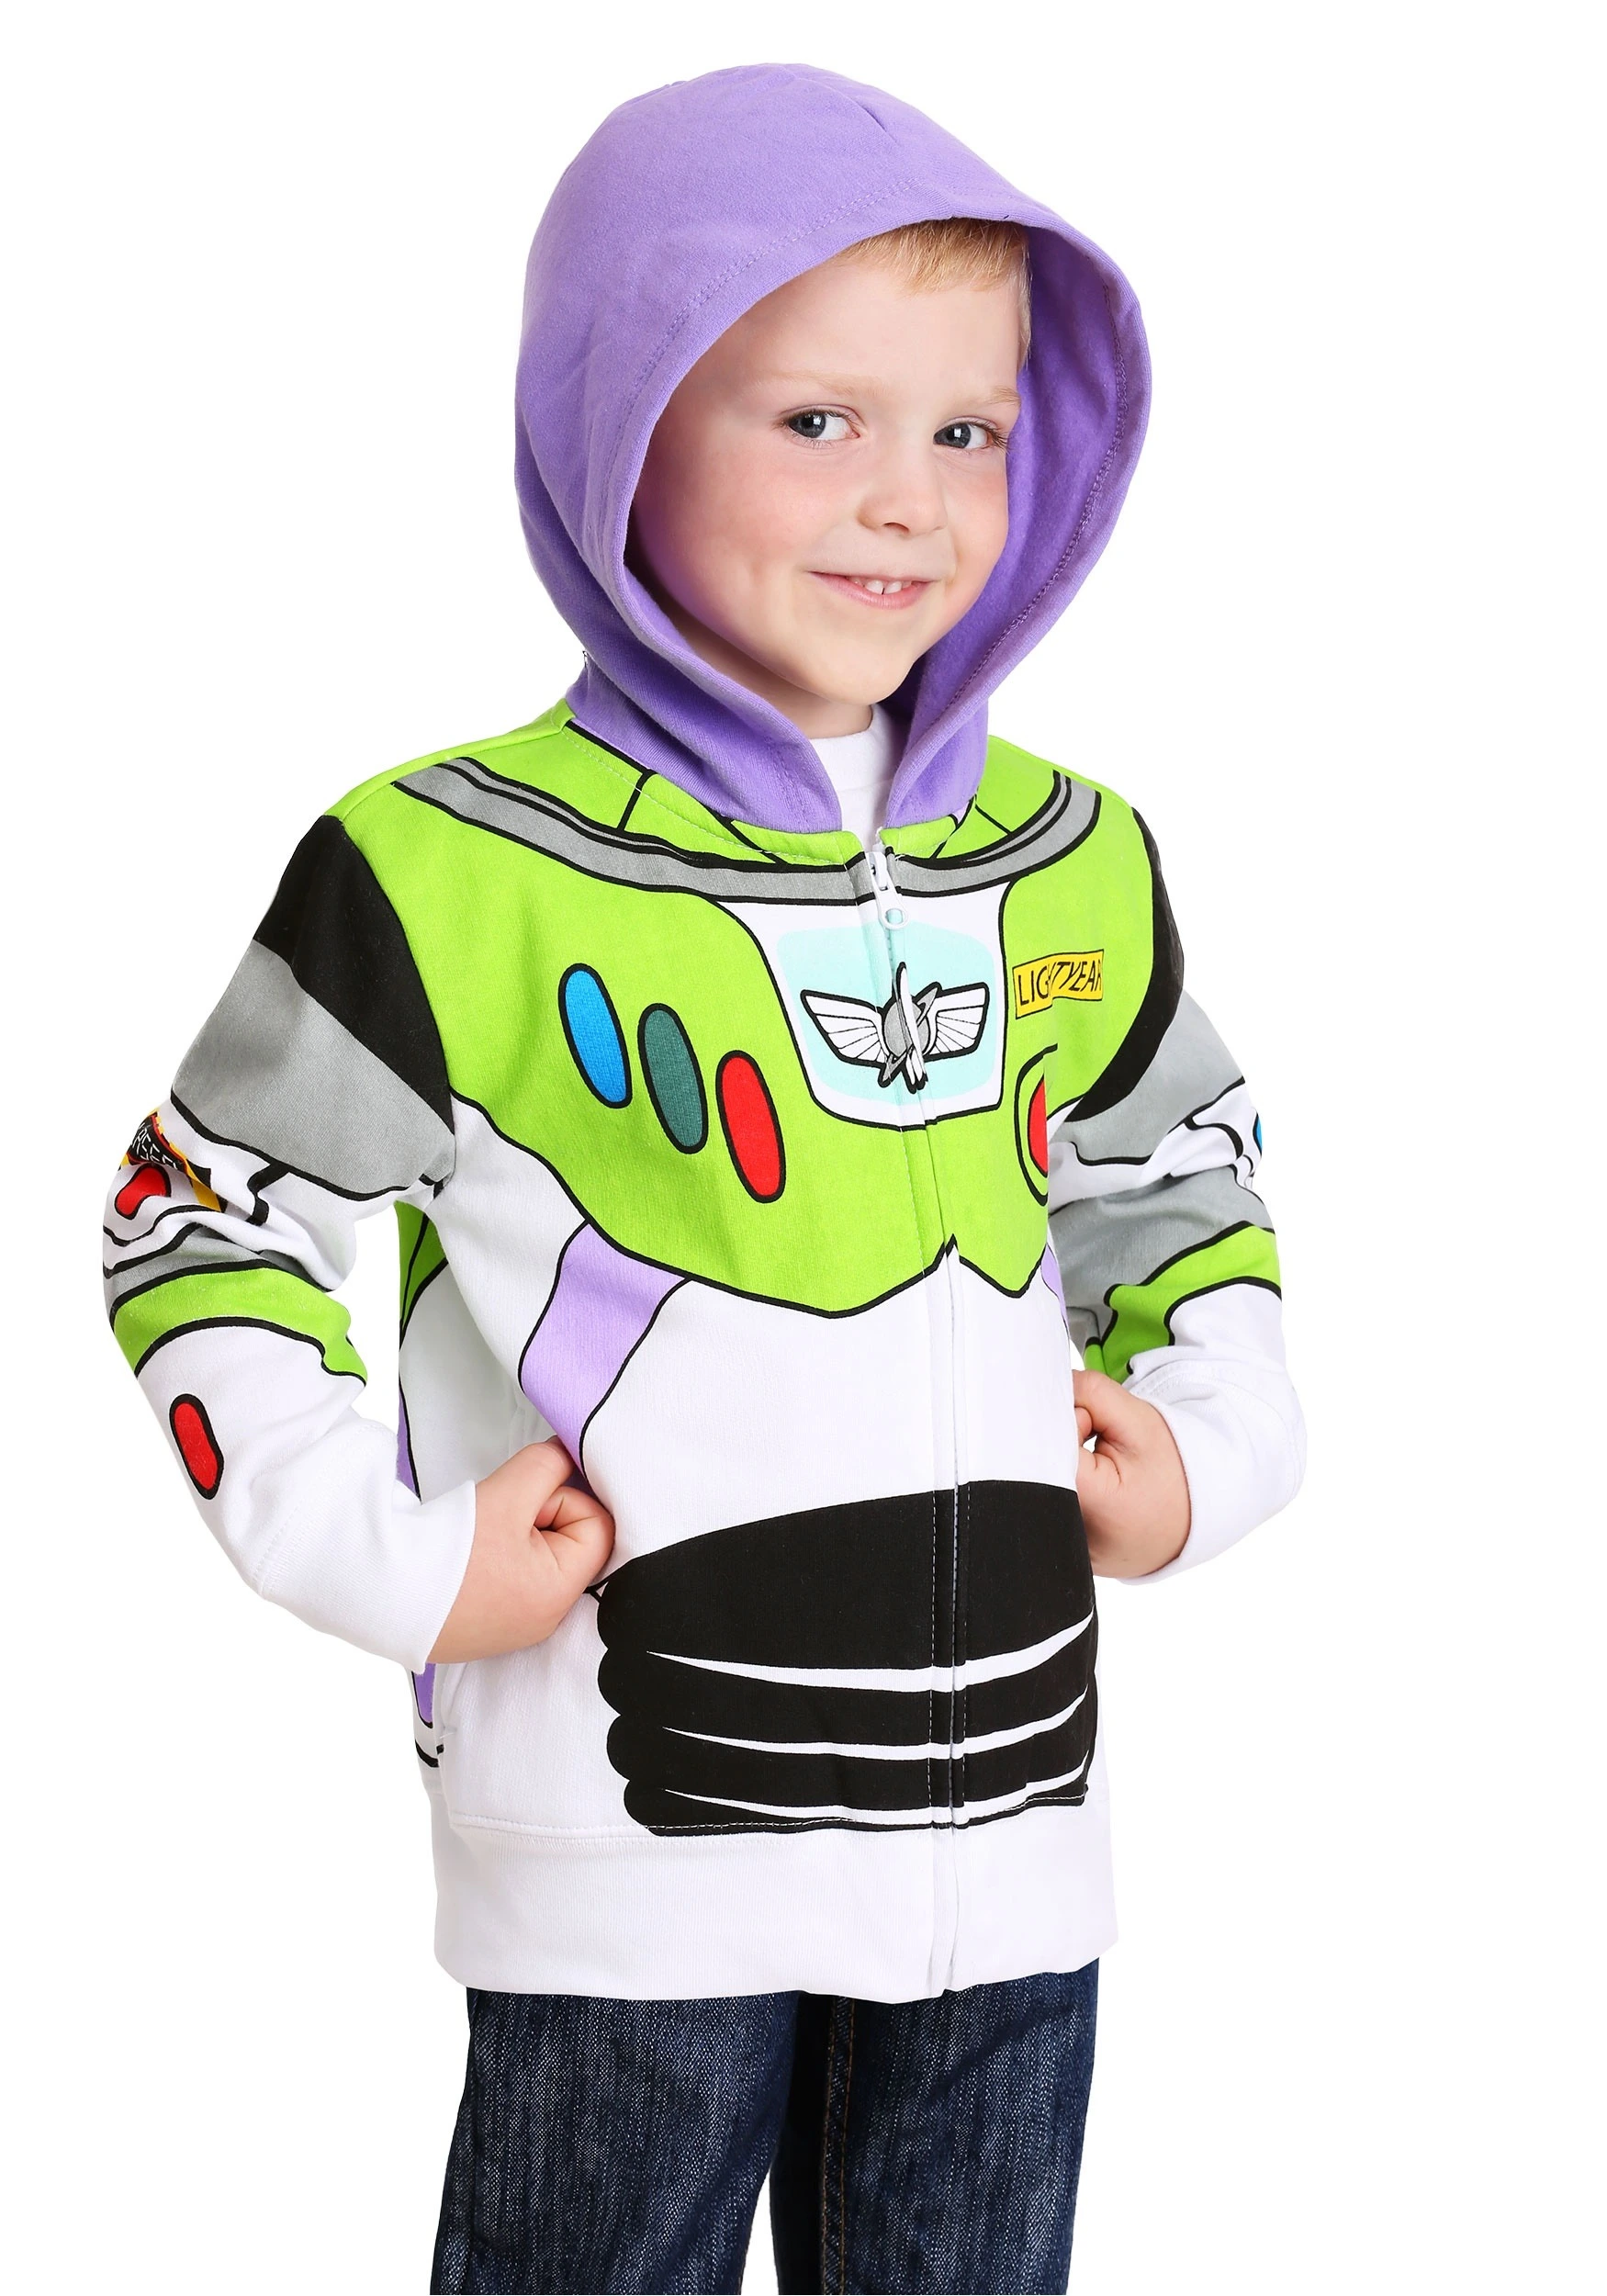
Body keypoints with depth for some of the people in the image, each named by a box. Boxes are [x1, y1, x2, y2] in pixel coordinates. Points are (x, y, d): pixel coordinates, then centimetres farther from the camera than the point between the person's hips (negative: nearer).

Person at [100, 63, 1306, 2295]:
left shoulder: (1076, 865, 7)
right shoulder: (456, 878, -11)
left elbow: (1178, 1166, 23)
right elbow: (211, 1215, -5)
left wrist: (1210, 1437, 8)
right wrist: (383, 1554, -12)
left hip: (1009, 1819, 5)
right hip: (637, 1850, -5)